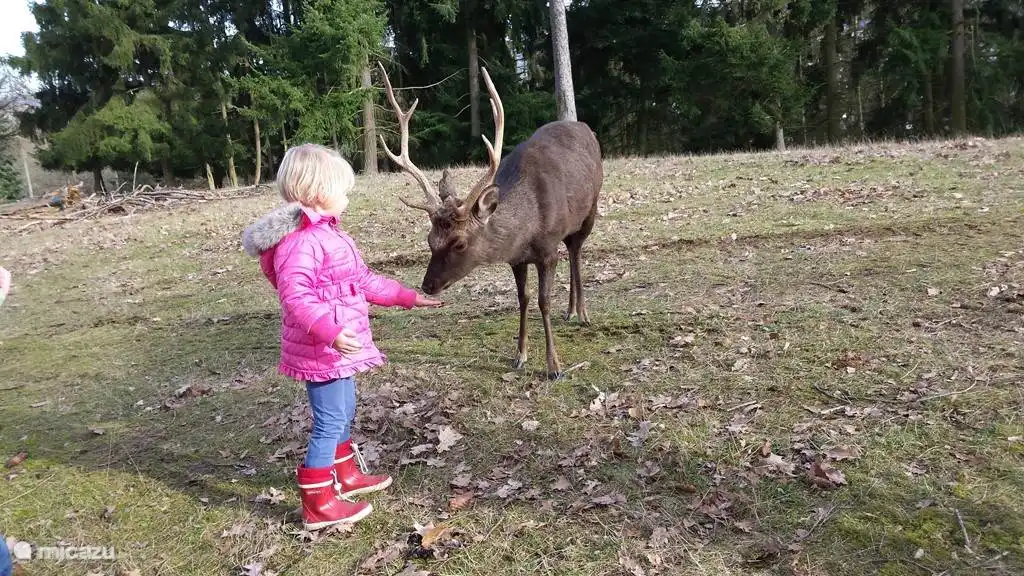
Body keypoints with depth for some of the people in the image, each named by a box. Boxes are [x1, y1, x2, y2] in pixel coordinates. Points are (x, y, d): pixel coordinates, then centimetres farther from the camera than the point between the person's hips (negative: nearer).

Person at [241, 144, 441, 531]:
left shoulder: (327, 233, 13)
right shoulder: (300, 241, -22)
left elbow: (363, 280, 20)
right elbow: (294, 296, -32)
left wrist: (407, 297, 22)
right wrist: (330, 331, -42)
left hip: (337, 348, 11)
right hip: (319, 350, -11)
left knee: (343, 412, 23)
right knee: (330, 421, -3)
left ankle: (345, 475, 41)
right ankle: (318, 504, 8)